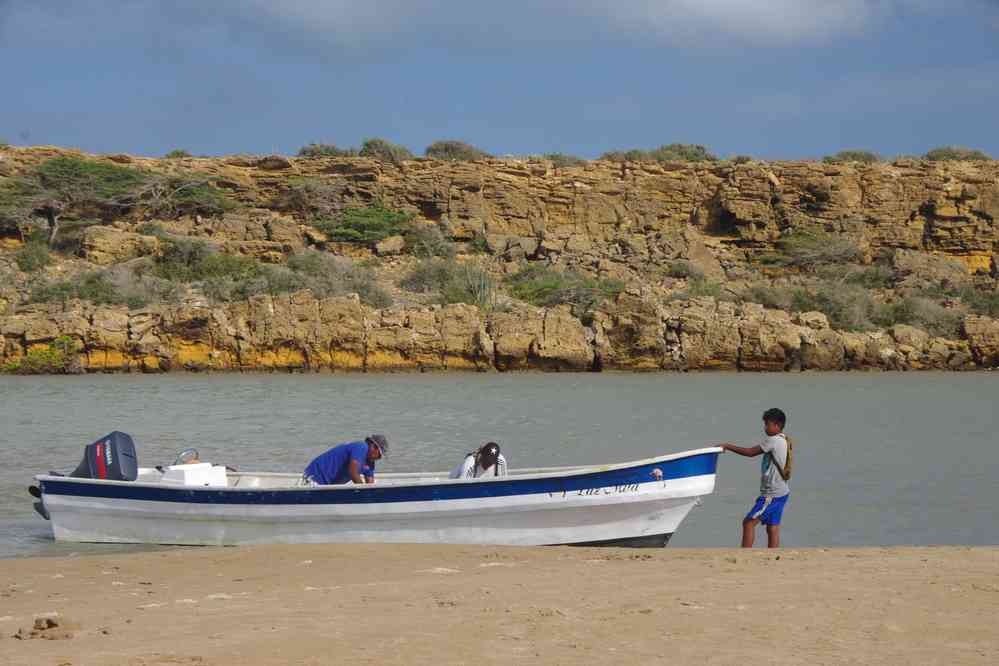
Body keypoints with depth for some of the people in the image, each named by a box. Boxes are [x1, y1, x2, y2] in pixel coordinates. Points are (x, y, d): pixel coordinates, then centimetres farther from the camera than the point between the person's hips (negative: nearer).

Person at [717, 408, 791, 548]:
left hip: (772, 494, -9)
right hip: (782, 491, 9)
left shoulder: (773, 440, -15)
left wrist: (728, 446, -5)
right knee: (773, 528, 8)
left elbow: (750, 452, -12)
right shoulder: (785, 441, 13)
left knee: (749, 522, -6)